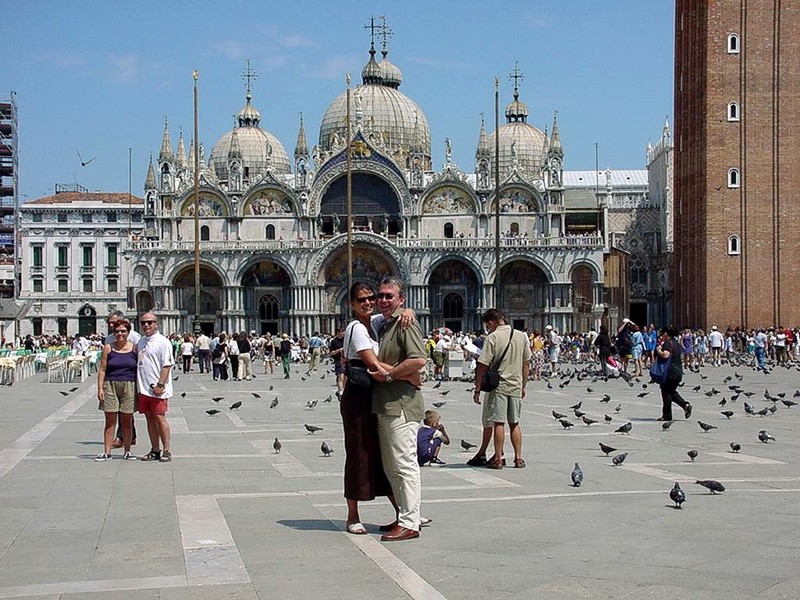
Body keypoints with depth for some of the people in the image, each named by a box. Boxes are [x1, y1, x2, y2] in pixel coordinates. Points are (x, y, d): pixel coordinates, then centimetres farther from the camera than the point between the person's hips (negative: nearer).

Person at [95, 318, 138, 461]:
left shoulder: (134, 348, 4)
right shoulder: (108, 348, 4)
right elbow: (102, 369, 3)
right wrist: (100, 388, -4)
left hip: (129, 386, 0)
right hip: (111, 385, 0)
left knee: (127, 421, 6)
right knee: (110, 421, 2)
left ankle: (127, 452, 14)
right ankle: (107, 452, 5)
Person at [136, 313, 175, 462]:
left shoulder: (163, 342, -8)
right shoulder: (141, 341, 15)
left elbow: (167, 365, -14)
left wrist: (160, 385, -20)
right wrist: (138, 385, 15)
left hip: (157, 389, -7)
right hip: (143, 388, 7)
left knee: (160, 418, -7)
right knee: (150, 418, 10)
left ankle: (167, 450, -1)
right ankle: (155, 450, 17)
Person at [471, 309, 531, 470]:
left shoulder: (492, 337, -10)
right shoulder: (522, 336, 6)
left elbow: (483, 366, -11)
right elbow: (526, 364, 11)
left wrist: (477, 389, -5)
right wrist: (523, 387, 20)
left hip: (497, 386, -5)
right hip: (516, 386, 5)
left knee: (498, 423, -1)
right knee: (514, 423, 12)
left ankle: (498, 458, 1)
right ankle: (518, 458, 12)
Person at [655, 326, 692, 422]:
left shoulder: (667, 343, -15)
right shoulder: (676, 343, 14)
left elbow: (665, 355, -31)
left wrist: (658, 350, -12)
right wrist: (662, 345, 23)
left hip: (669, 372, -9)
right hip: (678, 372, 9)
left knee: (666, 393, 1)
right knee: (672, 392, 20)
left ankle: (667, 416, 4)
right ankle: (686, 405, 3)